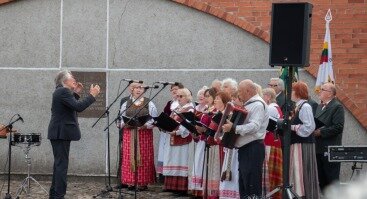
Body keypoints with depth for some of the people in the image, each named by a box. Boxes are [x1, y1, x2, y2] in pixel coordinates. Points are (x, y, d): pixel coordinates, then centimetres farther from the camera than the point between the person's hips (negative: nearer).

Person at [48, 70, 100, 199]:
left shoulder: (60, 91, 17)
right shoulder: (63, 91, -16)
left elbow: (71, 106, 22)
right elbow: (78, 107, -24)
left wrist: (76, 93, 17)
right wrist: (92, 95, -16)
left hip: (59, 133, 11)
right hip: (61, 133, -11)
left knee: (59, 164, 15)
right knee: (62, 165, -10)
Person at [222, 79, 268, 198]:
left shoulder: (258, 105, -12)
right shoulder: (248, 104, 19)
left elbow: (254, 126, -25)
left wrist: (234, 128, -30)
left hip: (253, 149, -11)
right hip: (244, 148, 11)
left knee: (252, 184, -11)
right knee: (243, 182, 13)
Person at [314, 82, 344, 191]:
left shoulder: (337, 107, -9)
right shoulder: (319, 107, 19)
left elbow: (338, 127, -18)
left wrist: (320, 132, -18)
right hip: (319, 149, 9)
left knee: (332, 180, -5)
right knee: (322, 181, 12)